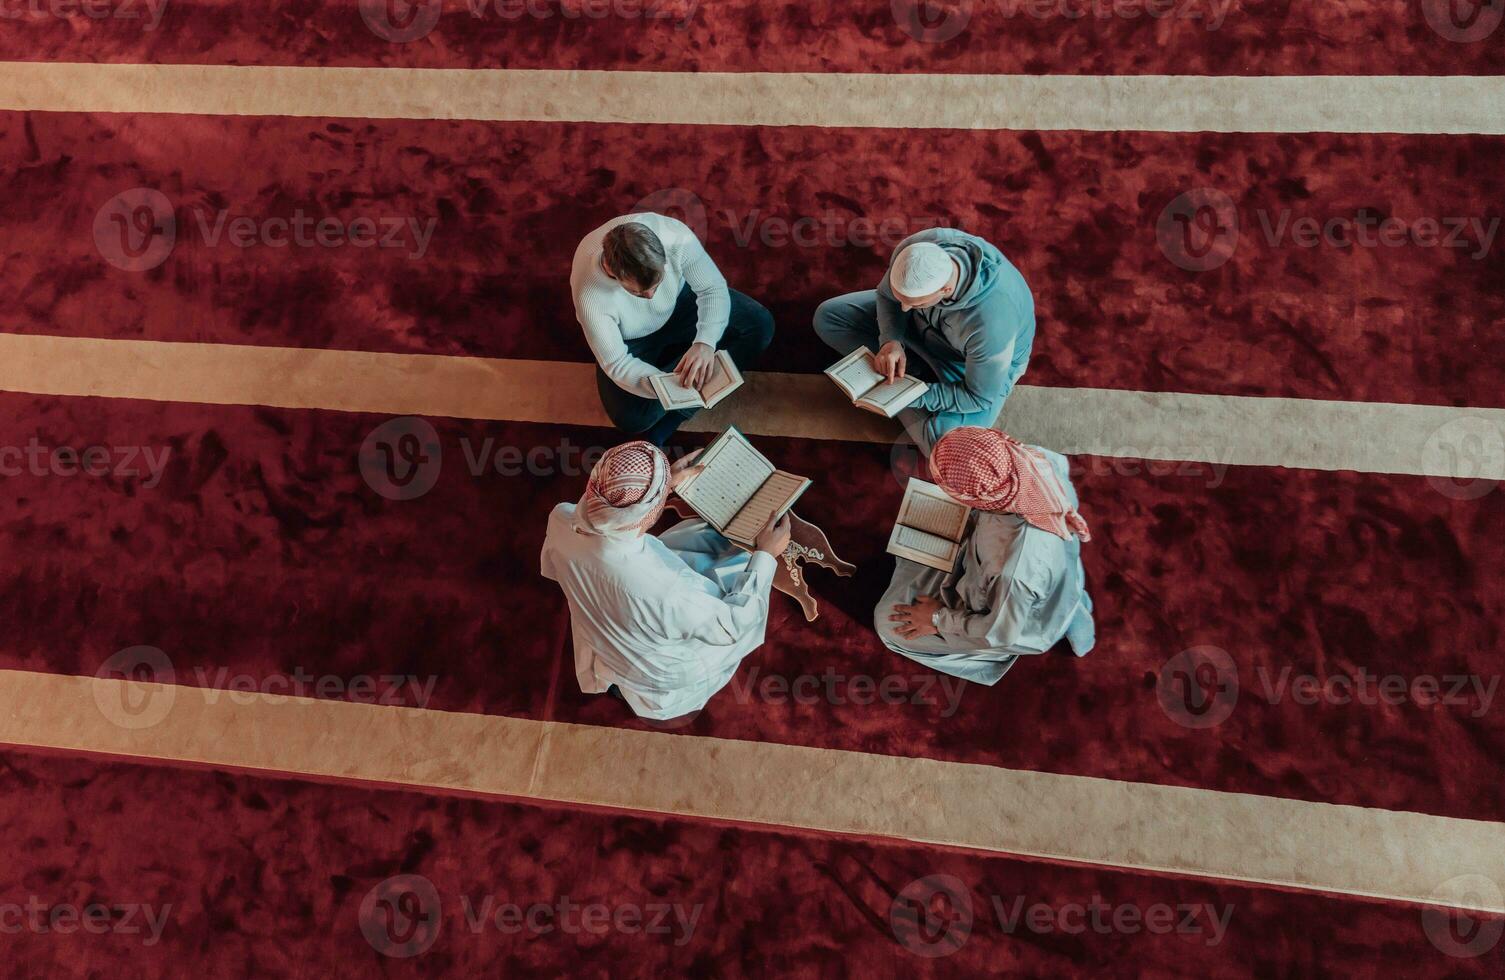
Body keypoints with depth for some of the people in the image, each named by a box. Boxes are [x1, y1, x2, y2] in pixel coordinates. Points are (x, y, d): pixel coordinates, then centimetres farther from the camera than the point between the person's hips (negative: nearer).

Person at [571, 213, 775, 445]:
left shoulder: (675, 235, -36)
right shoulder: (589, 295, -39)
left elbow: (713, 288, -22)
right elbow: (617, 364, -28)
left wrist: (705, 343, -40)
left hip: (680, 301, 3)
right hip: (630, 340, -3)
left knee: (760, 325, -16)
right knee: (633, 418, -23)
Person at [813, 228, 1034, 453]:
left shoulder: (992, 323, -44)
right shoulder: (913, 249, -31)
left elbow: (979, 398, -28)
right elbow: (885, 294, -8)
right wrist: (891, 340, -26)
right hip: (925, 325, 5)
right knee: (828, 317, -4)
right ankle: (914, 370, -3)